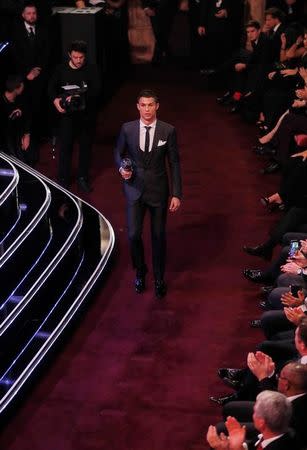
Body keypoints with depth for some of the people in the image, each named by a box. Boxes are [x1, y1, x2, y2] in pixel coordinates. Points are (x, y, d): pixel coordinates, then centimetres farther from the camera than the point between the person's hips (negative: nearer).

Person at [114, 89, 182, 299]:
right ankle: (140, 272, 25)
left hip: (158, 189, -1)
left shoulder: (168, 131, -8)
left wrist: (177, 194, -6)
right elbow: (119, 153, 11)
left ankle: (159, 278, 28)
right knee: (134, 235, -3)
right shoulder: (127, 129, -5)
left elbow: (174, 163, -3)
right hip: (134, 189, 1)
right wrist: (122, 168, -11)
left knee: (158, 236, 8)